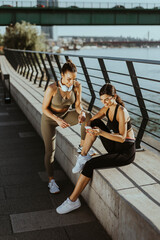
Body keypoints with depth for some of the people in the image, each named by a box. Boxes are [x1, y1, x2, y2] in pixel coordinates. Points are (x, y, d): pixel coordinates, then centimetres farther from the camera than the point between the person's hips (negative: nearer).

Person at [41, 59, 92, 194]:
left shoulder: (77, 86, -18)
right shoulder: (52, 88, -28)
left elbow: (78, 105, -9)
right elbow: (44, 108, -18)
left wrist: (81, 112, -32)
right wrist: (58, 120, -30)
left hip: (66, 115, 3)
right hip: (50, 118, -3)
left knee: (88, 116, -24)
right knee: (50, 150, -4)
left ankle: (82, 146, -7)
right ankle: (51, 181, 14)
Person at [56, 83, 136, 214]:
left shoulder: (121, 111, -20)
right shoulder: (106, 109, 3)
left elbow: (122, 138, -24)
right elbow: (91, 121, 8)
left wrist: (101, 133, -35)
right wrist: (88, 125, -17)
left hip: (126, 153, -8)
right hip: (114, 148, 8)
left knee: (90, 165, -19)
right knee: (95, 123, -8)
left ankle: (73, 201, -8)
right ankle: (83, 156, -6)